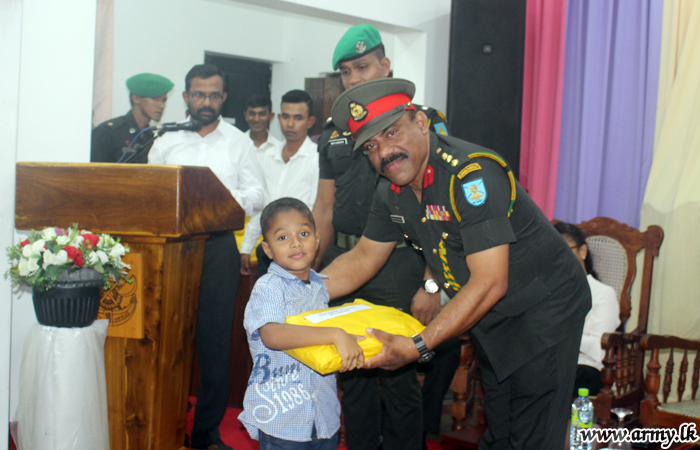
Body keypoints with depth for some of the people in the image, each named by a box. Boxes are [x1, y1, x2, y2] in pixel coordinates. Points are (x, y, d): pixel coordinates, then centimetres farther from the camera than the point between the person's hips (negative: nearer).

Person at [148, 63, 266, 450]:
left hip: (217, 247, -1)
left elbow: (258, 195, 4)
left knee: (214, 338, -1)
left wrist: (231, 199, -16)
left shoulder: (239, 142, 11)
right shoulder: (166, 143, 13)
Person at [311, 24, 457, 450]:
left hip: (398, 267, -5)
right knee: (352, 374, 13)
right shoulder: (334, 132, 14)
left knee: (399, 378, 0)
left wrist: (431, 284, -15)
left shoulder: (423, 122, -3)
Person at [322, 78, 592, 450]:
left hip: (543, 311, -8)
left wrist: (419, 346, -32)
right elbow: (363, 258, 10)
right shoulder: (391, 190, -2)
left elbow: (490, 283, -32)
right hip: (490, 319, 8)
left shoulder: (471, 175, -29)